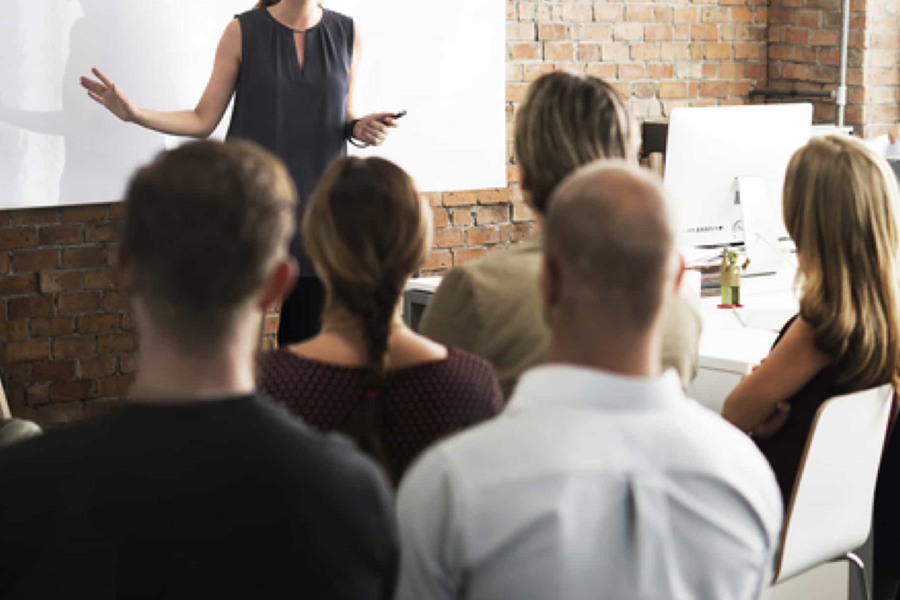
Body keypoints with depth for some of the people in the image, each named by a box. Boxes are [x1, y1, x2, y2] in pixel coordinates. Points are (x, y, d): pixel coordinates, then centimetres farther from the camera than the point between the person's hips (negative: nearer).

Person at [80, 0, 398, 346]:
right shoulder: (243, 31, -1)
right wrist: (134, 113, -10)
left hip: (315, 207, 2)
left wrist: (359, 128, -6)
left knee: (306, 340, 3)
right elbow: (203, 120, 1)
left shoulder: (347, 34, 5)